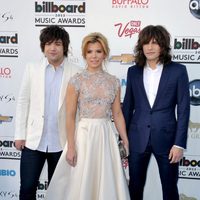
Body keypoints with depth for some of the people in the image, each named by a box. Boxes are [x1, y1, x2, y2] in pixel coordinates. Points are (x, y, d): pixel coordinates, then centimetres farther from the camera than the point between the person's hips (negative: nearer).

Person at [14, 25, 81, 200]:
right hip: (33, 140, 1)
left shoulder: (76, 72, -3)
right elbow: (23, 103, 4)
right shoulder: (32, 69, 2)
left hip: (61, 142, -1)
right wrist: (20, 134, 1)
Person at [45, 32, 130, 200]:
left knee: (107, 183, 10)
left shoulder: (113, 81, 6)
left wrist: (126, 142, 8)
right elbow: (70, 116, -5)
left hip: (107, 135, 3)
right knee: (81, 183, 6)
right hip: (84, 134, -3)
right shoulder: (77, 81, -5)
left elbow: (118, 114, 9)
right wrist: (71, 146, -10)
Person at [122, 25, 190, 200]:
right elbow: (127, 106, 8)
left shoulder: (178, 70, -4)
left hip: (166, 138, -2)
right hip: (137, 138, 2)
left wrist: (179, 143, -10)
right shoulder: (133, 71, 5)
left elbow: (183, 109, -5)